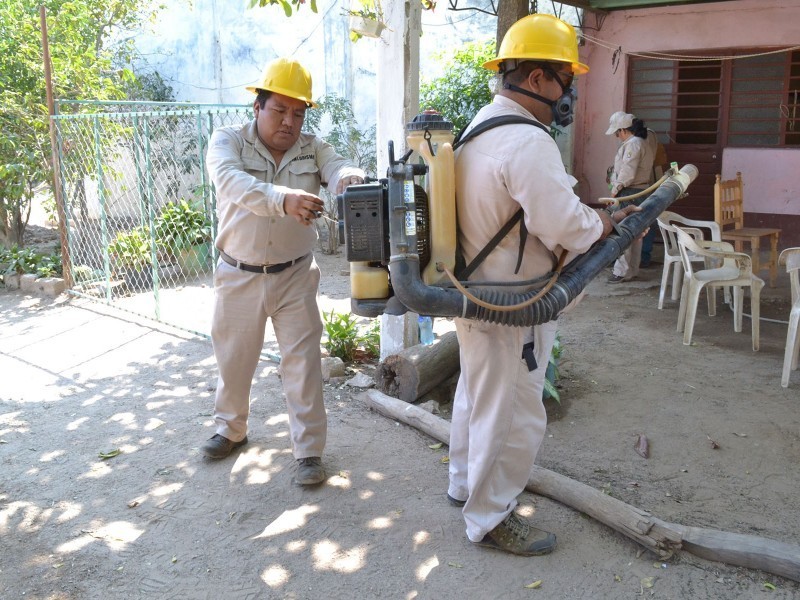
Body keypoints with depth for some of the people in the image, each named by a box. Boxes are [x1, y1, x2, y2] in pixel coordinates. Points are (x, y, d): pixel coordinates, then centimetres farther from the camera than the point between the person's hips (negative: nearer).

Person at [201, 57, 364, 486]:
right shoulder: (228, 141, -10)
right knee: (233, 359, 16)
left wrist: (350, 178, -48)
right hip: (238, 277, 0)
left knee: (303, 364, 1)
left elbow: (336, 168, -21)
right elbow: (233, 182, -31)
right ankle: (231, 429, 40)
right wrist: (283, 200, -50)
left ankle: (309, 451, 15)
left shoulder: (312, 148, -1)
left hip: (295, 276, 1)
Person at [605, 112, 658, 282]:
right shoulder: (645, 139, 14)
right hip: (642, 191, 10)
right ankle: (632, 270, 20)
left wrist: (615, 189, -9)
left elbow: (627, 173, -21)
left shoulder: (633, 144, -16)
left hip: (630, 193, -10)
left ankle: (623, 271, -4)